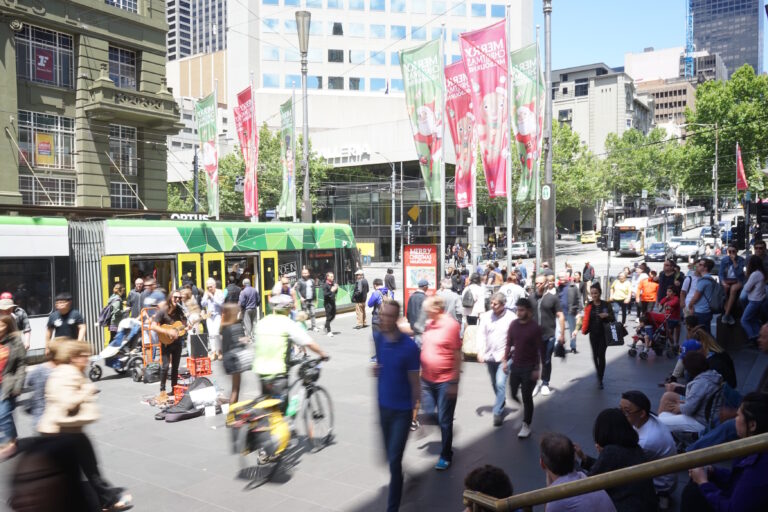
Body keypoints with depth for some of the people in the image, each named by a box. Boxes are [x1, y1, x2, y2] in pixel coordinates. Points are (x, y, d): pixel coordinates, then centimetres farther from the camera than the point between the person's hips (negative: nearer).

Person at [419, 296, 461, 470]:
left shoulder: (451, 325, -16)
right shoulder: (429, 324, 5)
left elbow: (457, 355, -14)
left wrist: (455, 383, -14)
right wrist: (422, 374, 14)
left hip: (445, 381, -6)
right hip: (427, 379, 6)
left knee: (444, 420, 5)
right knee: (428, 412, 11)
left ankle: (446, 456, 21)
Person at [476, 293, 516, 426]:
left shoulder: (511, 317, -11)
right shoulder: (486, 316, -1)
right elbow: (481, 334, 3)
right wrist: (480, 351, -6)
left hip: (504, 357, -4)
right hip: (489, 355, 4)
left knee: (500, 384, -12)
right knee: (494, 384, 18)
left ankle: (498, 413, -3)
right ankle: (501, 404, 41)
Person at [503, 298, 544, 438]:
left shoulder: (535, 327, -14)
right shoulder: (514, 324, 0)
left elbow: (541, 349, -12)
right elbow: (509, 343, 10)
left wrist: (537, 369, -14)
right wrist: (505, 360, 6)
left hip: (529, 367, -5)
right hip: (515, 365, 5)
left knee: (527, 397, 2)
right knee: (512, 393, 11)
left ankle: (526, 426, 15)